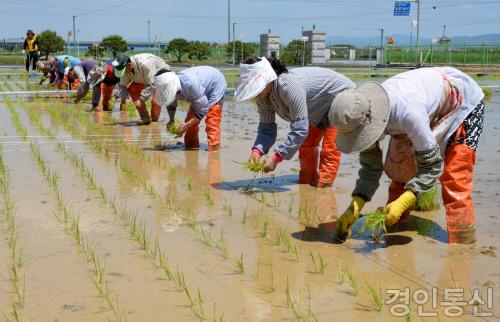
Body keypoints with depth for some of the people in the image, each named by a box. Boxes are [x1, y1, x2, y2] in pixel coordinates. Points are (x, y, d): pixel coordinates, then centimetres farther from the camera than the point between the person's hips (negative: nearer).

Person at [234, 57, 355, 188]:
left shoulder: (289, 86, -43)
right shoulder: (263, 96, -16)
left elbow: (300, 130, -43)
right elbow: (267, 129, -10)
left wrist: (276, 157, -44)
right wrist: (257, 150, -31)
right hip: (319, 108, 9)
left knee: (329, 151, -15)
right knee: (306, 147, 13)